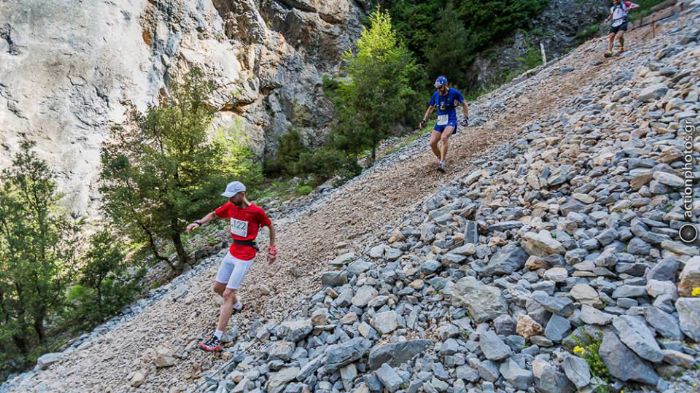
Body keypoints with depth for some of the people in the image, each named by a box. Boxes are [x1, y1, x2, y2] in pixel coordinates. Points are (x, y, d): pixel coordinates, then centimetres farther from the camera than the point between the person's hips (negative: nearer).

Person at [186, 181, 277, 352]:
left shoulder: (256, 211, -18)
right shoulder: (229, 206, -2)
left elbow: (270, 226, -4)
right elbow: (213, 214, 13)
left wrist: (272, 247, 3)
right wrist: (198, 222, -5)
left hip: (245, 257, -7)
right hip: (232, 252, 7)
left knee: (227, 294, -10)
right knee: (217, 287, 18)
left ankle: (217, 339, -5)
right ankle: (237, 305, 48)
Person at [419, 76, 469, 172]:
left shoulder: (454, 93, -7)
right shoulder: (436, 95, 4)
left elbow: (464, 104, 5)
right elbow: (430, 108, 18)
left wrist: (466, 118, -3)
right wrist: (424, 120, 10)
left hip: (451, 121, -5)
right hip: (440, 122, 5)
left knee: (444, 137, -32)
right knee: (432, 143, -6)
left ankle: (442, 163, -31)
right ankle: (440, 159, 19)